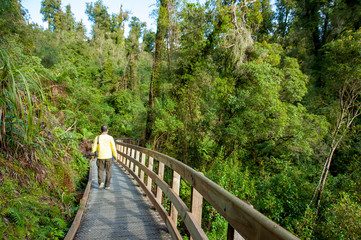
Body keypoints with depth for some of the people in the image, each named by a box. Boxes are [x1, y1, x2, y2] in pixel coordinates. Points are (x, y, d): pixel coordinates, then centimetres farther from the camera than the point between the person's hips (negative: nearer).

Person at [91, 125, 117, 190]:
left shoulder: (97, 138, -3)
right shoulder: (110, 138, -6)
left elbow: (94, 148, -3)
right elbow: (113, 148, -6)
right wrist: (115, 156, 8)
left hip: (100, 157, 0)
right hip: (108, 157, 0)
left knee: (100, 170, 13)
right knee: (108, 171, 11)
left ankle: (101, 182, -9)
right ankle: (107, 185, 13)